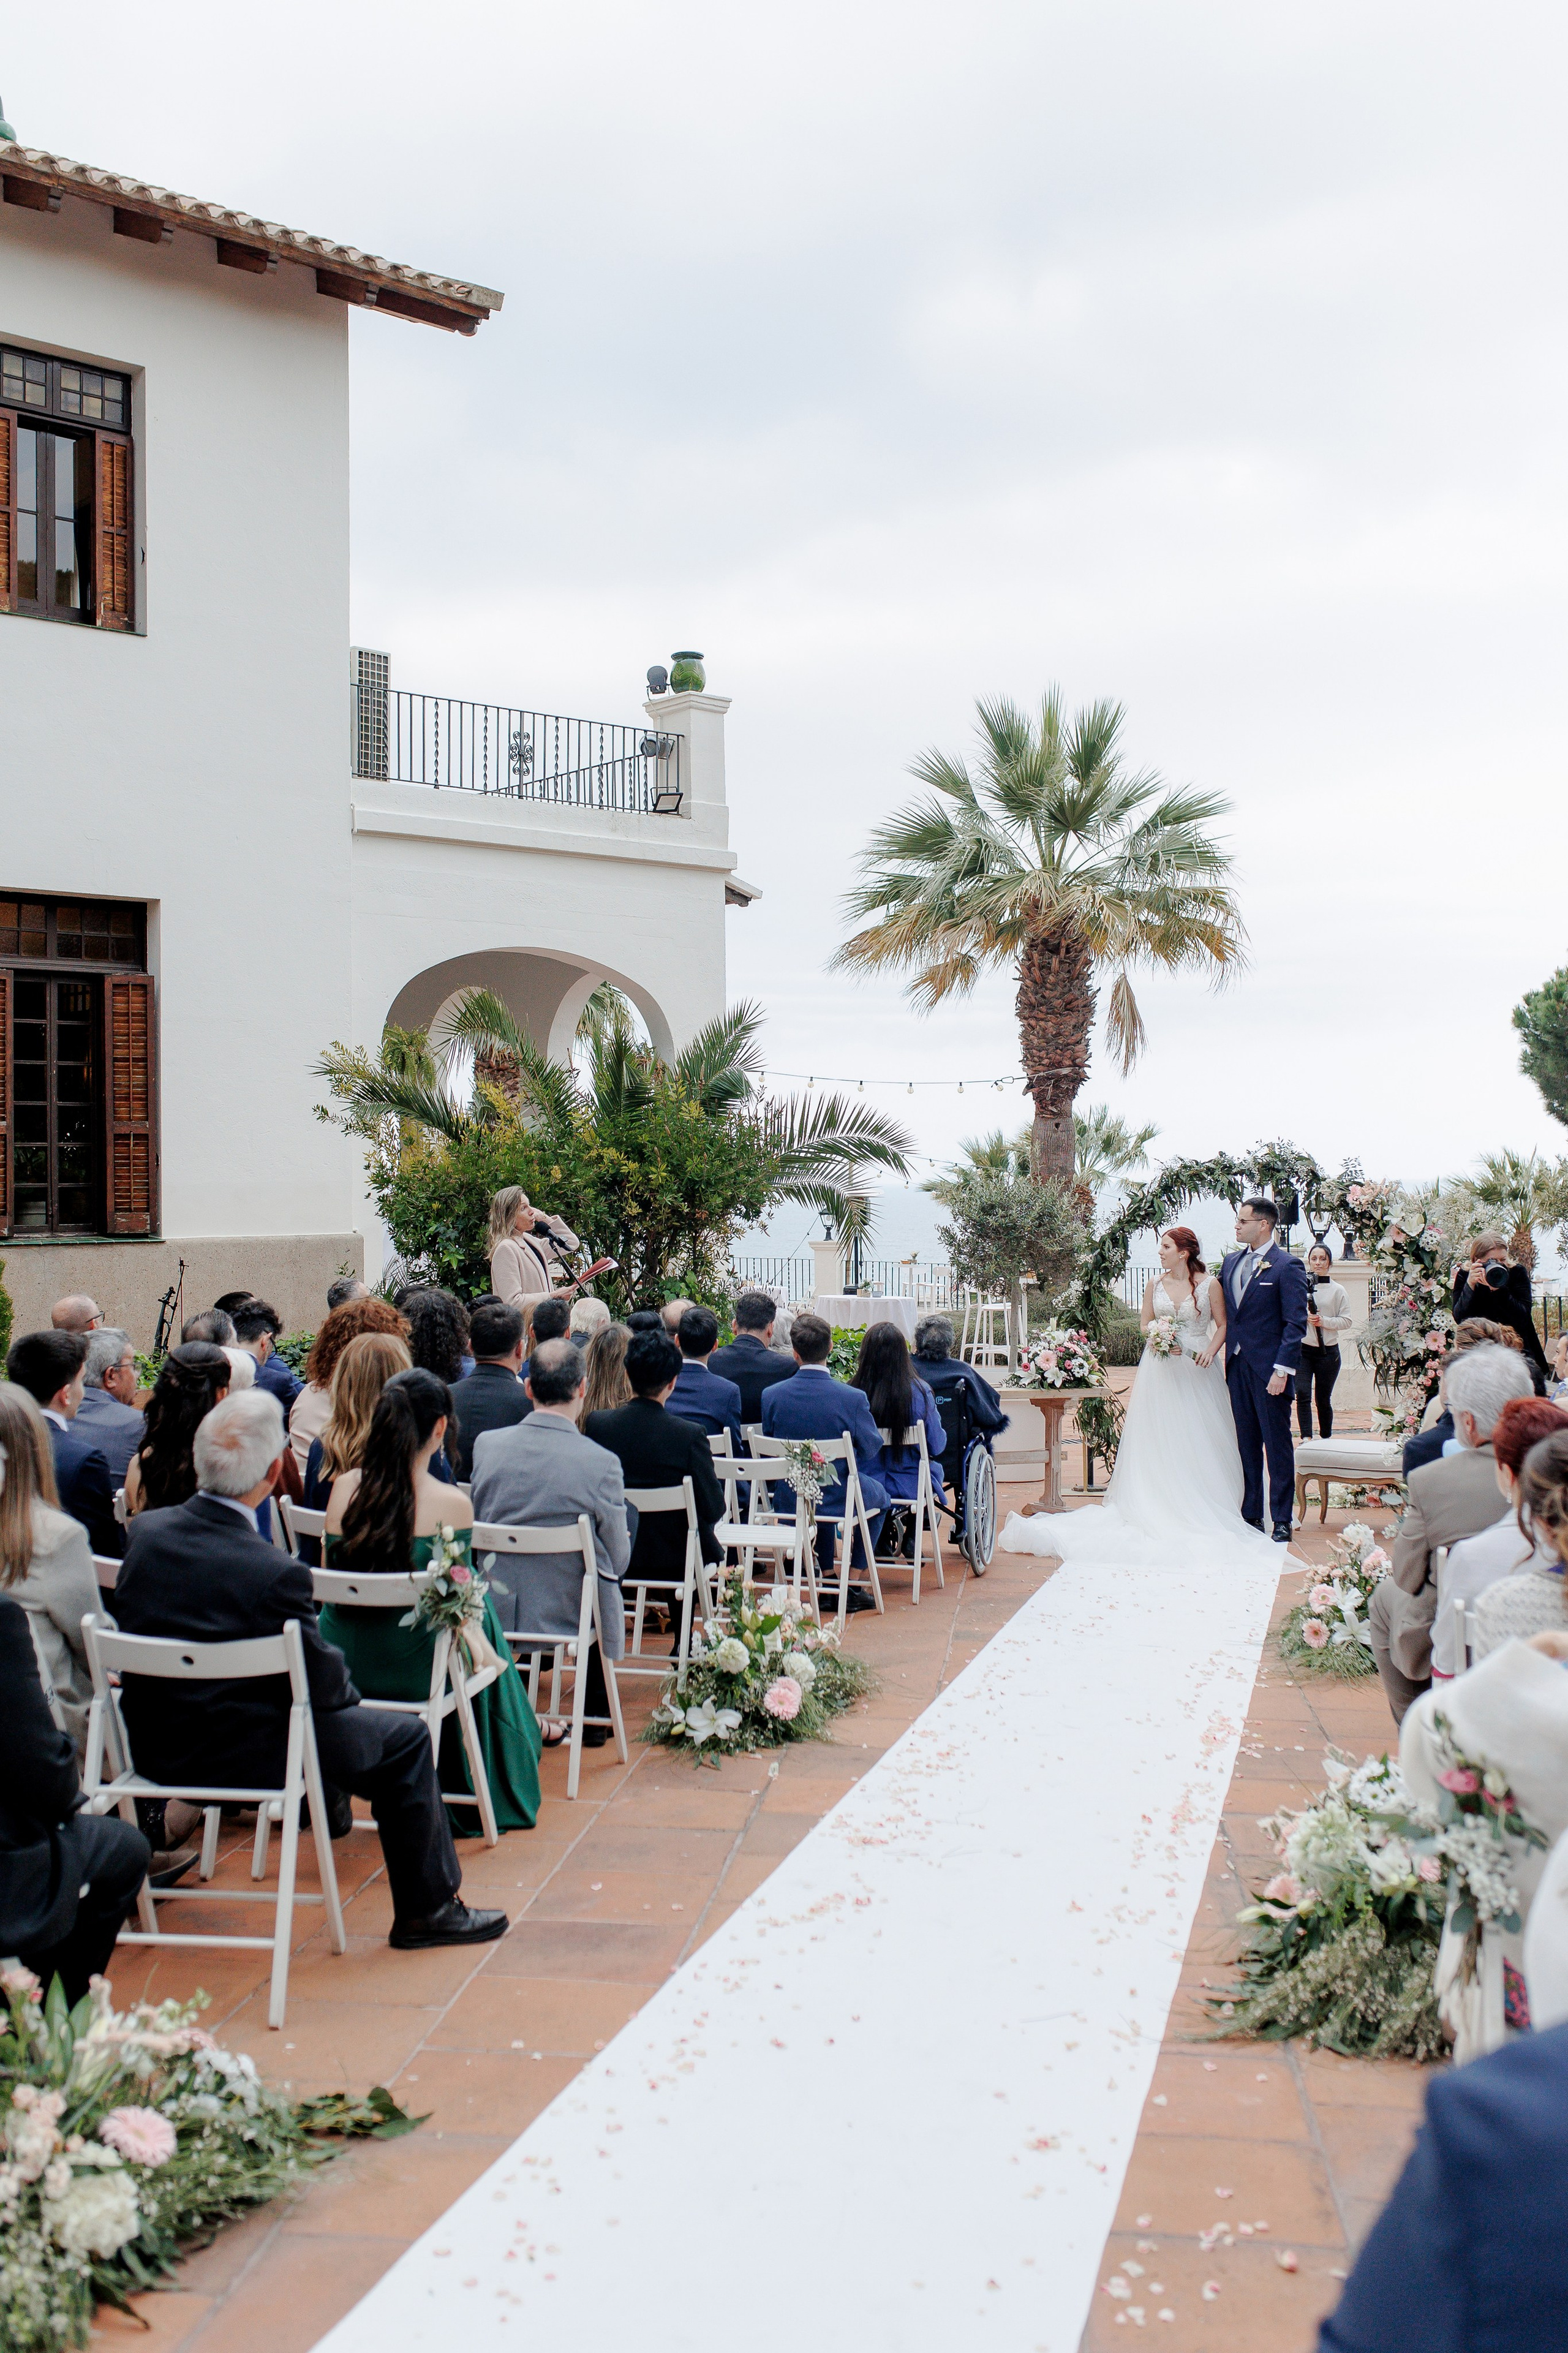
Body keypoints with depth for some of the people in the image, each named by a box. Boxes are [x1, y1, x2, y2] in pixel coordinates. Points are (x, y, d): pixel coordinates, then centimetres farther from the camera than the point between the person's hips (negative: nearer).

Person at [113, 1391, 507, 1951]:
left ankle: (328, 1804, 54)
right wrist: (347, 1691, 8)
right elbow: (322, 1681, -17)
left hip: (151, 1745, 8)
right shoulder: (275, 1573, -28)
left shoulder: (145, 1531, -8)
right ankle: (427, 1909, 17)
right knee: (405, 1740, 8)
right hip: (240, 1754, -7)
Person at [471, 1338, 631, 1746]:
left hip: (495, 1611, 3)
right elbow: (618, 1559, -9)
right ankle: (595, 1716, 40)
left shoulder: (486, 1444, -10)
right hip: (570, 1617, -3)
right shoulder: (601, 1463, -20)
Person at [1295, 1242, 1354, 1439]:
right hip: (1303, 1350, 0)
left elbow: (1347, 1321, 0)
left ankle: (1326, 1438, 25)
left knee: (1323, 1398, 9)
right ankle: (1306, 1439, -14)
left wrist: (1324, 1321, -15)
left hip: (1328, 1351, 0)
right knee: (1302, 1394, -14)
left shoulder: (1337, 1290, 2)